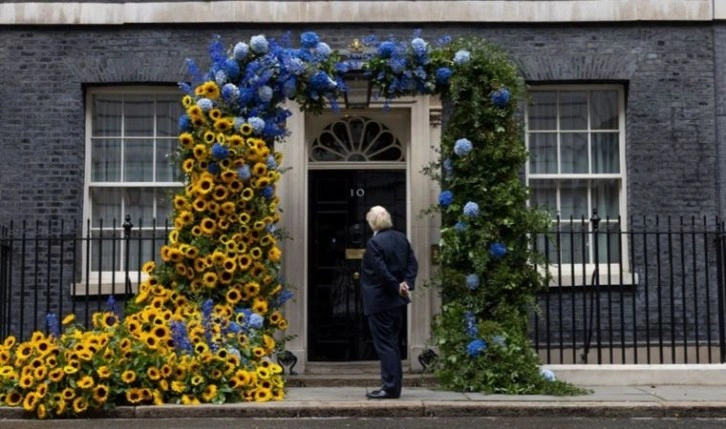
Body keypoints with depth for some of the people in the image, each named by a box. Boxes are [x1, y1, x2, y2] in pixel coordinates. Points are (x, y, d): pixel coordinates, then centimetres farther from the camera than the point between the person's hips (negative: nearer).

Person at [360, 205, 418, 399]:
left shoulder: (374, 242, -17)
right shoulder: (401, 238, 7)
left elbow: (381, 272, -21)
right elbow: (412, 263, 5)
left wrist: (397, 287, -10)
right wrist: (406, 284, -4)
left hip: (380, 301, -8)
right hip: (396, 300, 8)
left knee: (385, 344, -3)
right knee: (394, 343, 14)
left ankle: (390, 387, -1)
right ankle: (393, 385, 19)